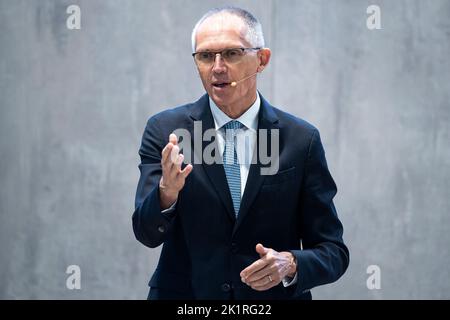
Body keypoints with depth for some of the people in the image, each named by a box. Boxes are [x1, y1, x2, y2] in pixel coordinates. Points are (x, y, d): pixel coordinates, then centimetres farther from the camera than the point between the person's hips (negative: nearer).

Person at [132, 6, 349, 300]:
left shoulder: (301, 140, -6)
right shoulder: (164, 130, -5)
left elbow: (333, 252, -3)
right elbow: (147, 233, -12)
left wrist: (290, 265, -22)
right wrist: (167, 191, -30)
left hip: (273, 297, 0)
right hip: (183, 293, 0)